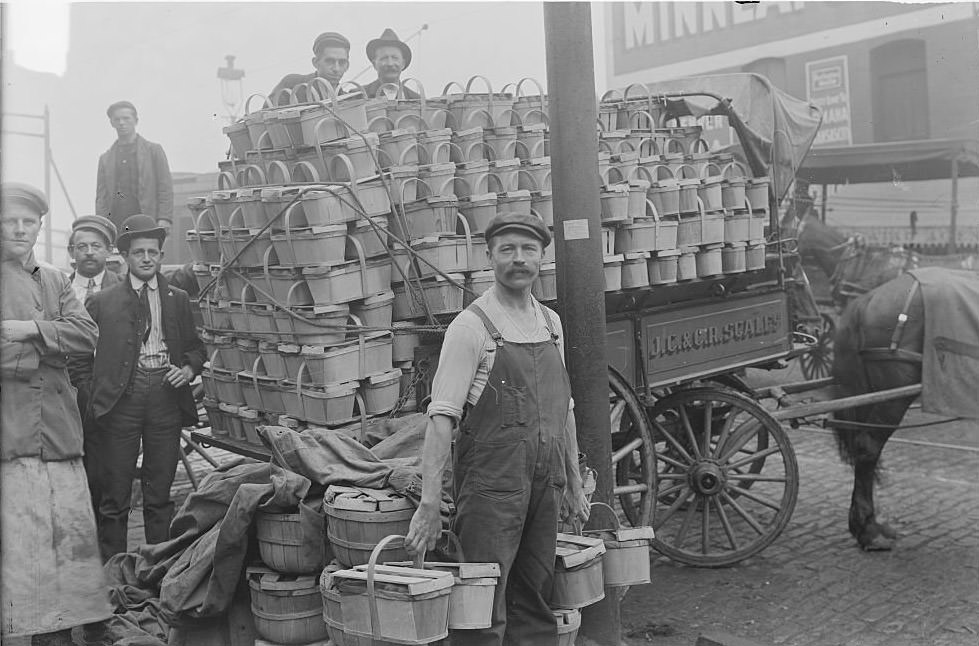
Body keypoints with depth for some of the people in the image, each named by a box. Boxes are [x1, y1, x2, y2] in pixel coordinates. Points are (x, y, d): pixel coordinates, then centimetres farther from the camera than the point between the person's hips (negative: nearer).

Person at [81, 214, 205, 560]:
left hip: (166, 397, 2)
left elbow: (195, 347, 18)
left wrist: (188, 370, -1)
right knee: (115, 495, 2)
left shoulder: (178, 299, 14)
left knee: (160, 491, 7)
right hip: (122, 399, -1)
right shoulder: (103, 302, 8)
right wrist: (96, 395, -5)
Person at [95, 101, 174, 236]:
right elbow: (101, 196, 16)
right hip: (115, 226, 2)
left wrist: (164, 219, -9)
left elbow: (165, 188, 5)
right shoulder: (105, 158, 20)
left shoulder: (154, 150, 11)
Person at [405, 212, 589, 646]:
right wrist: (429, 503, -20)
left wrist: (574, 484, 19)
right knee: (484, 611, -6)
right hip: (491, 483, -6)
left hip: (546, 482, 6)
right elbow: (443, 416, -14)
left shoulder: (551, 323, 12)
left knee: (535, 603, 13)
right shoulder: (471, 326, -8)